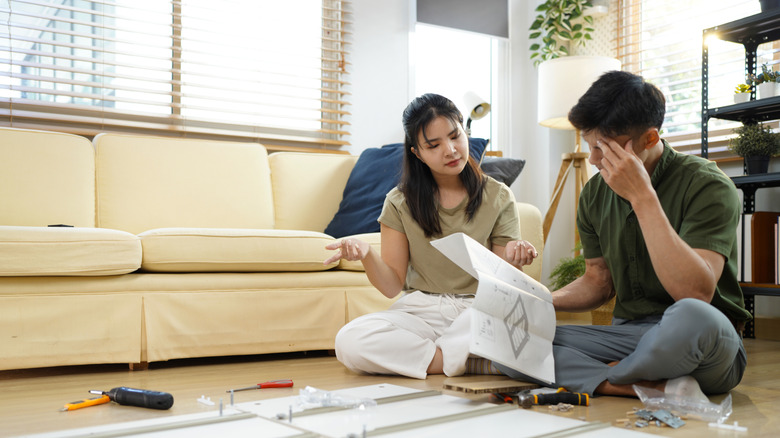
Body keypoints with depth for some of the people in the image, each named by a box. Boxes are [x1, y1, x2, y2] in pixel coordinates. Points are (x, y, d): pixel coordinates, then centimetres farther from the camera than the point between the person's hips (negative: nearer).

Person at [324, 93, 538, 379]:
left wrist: (513, 261, -21)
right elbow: (392, 286, 2)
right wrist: (366, 254, -19)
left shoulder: (497, 197, 4)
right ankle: (466, 359, -15)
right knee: (349, 342, -29)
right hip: (420, 310, 1)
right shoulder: (400, 202, 5)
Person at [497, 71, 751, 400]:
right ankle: (659, 388, -21)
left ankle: (597, 376, -12)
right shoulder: (595, 193, 6)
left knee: (691, 316, -43)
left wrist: (643, 197, -27)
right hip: (627, 333, 5)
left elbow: (696, 293, -27)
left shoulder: (706, 185, -13)